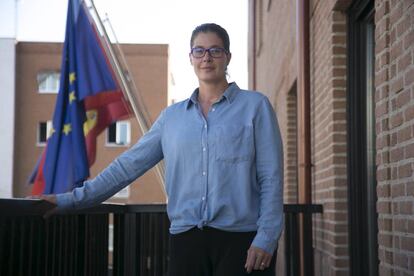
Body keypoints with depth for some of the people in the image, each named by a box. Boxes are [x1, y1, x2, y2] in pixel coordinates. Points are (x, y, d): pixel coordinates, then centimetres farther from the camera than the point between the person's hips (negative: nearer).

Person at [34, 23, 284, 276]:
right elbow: (129, 165, 7)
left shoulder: (255, 106, 3)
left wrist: (266, 239, -11)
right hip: (186, 238, 3)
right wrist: (69, 200, 2)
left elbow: (271, 178, -2)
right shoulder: (172, 116, 11)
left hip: (241, 238, -2)